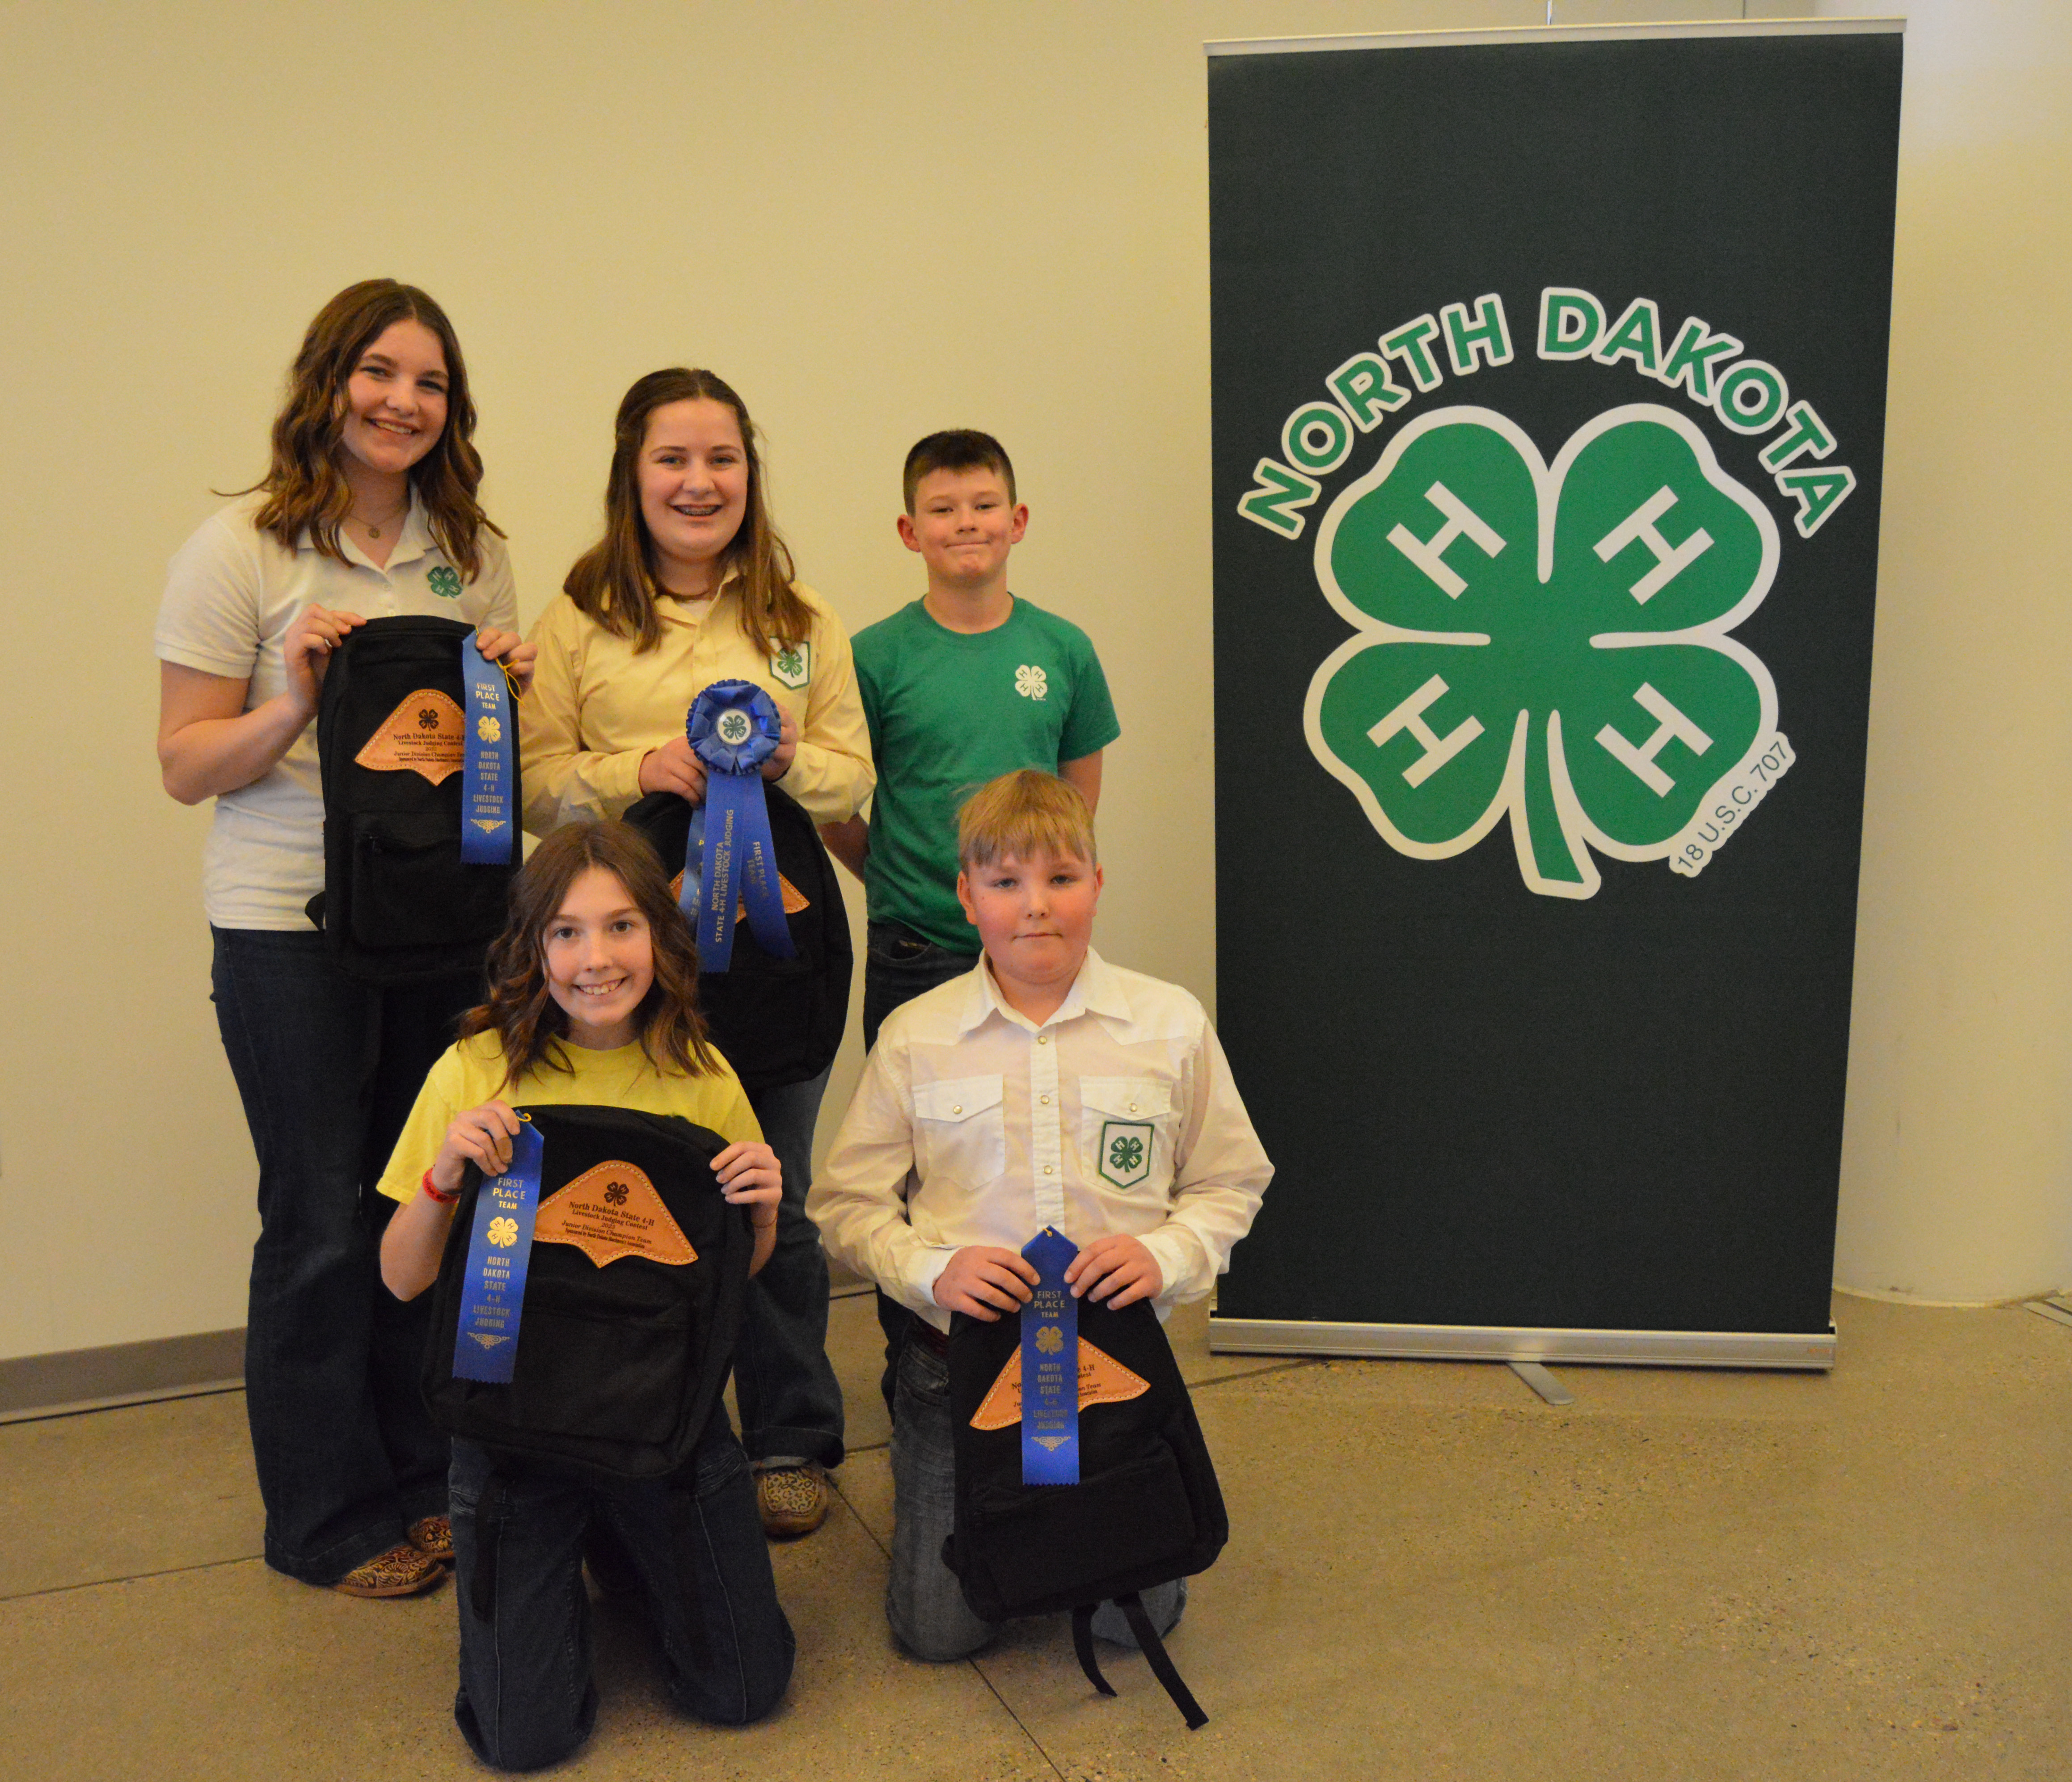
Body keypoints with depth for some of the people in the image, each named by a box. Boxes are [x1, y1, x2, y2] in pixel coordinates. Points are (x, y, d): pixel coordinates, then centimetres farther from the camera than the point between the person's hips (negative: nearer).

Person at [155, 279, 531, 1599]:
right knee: (323, 1220, 4)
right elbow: (187, 768, -5)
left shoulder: (469, 549, 8)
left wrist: (507, 689, -6)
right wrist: (299, 702, -22)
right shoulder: (239, 550, -5)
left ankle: (424, 1477, 30)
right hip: (291, 928, -4)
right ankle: (332, 1517, 22)